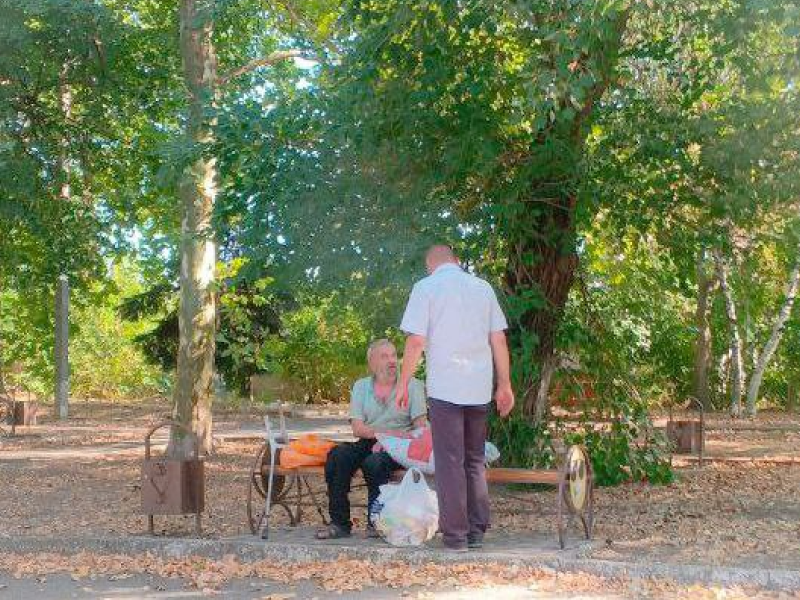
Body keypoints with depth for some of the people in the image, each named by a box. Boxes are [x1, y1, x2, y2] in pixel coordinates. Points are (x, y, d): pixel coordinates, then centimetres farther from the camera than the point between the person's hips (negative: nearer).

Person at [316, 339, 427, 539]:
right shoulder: (361, 386, 13)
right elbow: (357, 429, 2)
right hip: (368, 444, 3)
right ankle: (339, 522, -21)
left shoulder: (412, 385, 6)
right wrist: (381, 433, -15)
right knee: (337, 456, -26)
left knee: (374, 462, -34)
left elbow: (420, 428, -2)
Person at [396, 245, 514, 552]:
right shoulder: (483, 287, 11)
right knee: (475, 460, 13)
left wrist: (403, 383, 0)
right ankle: (477, 531, 14)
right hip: (479, 388, 4)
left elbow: (416, 341, -8)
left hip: (444, 387, -4)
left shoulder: (426, 287, -1)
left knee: (450, 462, 0)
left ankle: (455, 534, 1)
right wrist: (504, 385, 13)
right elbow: (499, 339, 8)